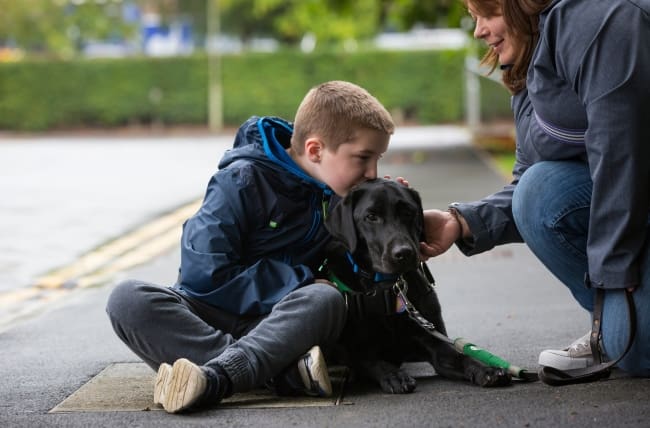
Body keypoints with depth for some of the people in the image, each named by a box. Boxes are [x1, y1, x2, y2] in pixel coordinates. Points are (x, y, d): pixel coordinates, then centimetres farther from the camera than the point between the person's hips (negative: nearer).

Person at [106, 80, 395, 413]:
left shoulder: (338, 193, 4)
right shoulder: (243, 181, -13)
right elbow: (204, 275, -20)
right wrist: (301, 281, -17)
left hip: (279, 323, 3)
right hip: (209, 316, -2)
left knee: (326, 299, -32)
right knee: (128, 299, -34)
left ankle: (213, 377, -50)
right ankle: (285, 372, -43)